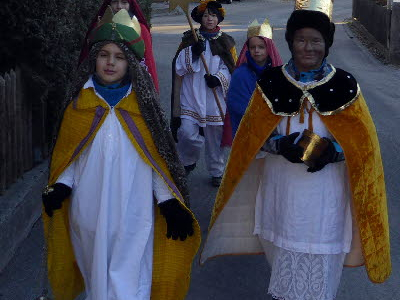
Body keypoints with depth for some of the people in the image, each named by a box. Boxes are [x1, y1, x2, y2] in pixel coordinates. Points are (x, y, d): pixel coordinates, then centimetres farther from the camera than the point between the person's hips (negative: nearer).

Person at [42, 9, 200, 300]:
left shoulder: (141, 104, 2)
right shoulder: (80, 104, 5)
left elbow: (157, 157, 2)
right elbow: (68, 154, 9)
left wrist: (169, 201, -5)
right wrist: (60, 186, -8)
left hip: (132, 211, -2)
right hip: (89, 209, 2)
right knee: (97, 274, 13)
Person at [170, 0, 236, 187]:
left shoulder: (226, 42, 8)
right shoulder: (189, 40, 7)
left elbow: (230, 69, 3)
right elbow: (180, 68, 0)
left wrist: (219, 78, -17)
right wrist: (193, 52, -16)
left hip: (215, 99, 1)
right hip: (191, 98, 0)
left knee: (215, 138, 7)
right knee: (187, 134, -12)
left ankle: (217, 172, 25)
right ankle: (188, 162, 18)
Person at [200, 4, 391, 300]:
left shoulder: (345, 86, -5)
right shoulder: (271, 83, -1)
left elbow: (362, 141, 1)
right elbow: (253, 136, 3)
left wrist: (333, 151, -19)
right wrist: (280, 145, -18)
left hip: (325, 192, -1)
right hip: (281, 188, 1)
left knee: (319, 261, 4)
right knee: (284, 255, 11)